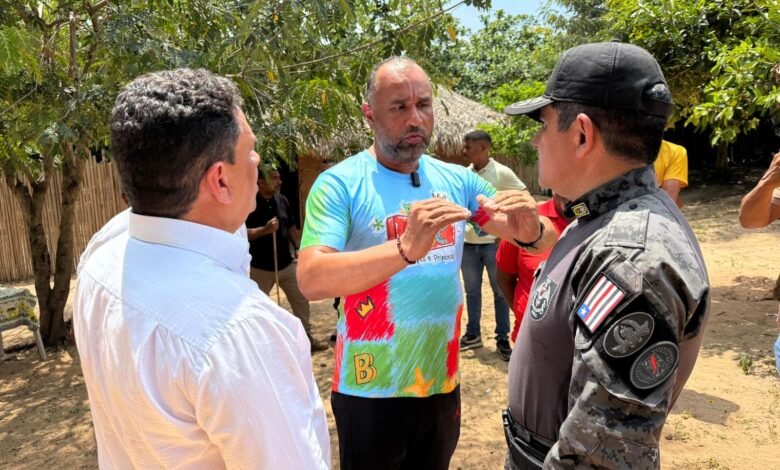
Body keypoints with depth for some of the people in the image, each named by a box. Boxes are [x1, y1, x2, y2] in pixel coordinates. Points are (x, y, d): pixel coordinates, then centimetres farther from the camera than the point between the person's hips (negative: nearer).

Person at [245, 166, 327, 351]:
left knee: (301, 300, 10)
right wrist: (265, 229, -28)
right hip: (260, 267, -5)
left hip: (286, 263, 5)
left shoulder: (282, 200, 4)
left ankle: (307, 338, 25)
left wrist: (298, 247, 6)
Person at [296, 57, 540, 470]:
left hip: (442, 383, 4)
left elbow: (526, 235, 1)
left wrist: (530, 228, -23)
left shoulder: (458, 180, -1)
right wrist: (406, 248, -39)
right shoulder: (340, 183, -15)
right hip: (370, 388, -4)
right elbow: (311, 279, -26)